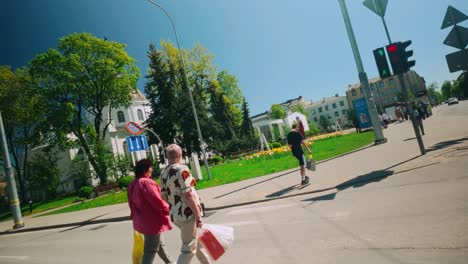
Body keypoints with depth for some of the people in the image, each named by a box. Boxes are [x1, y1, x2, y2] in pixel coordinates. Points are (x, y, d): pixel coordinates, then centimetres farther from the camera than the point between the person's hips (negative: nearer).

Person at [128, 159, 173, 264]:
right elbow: (157, 201, -24)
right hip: (152, 221, -10)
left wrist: (135, 217, 24)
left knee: (159, 244, 23)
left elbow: (132, 203, 15)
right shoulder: (146, 182, -23)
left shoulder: (132, 184, 7)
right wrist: (168, 210, -7)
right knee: (151, 249, 1)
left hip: (142, 221, 10)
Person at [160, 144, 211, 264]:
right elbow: (188, 195, -20)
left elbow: (164, 196, 10)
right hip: (187, 214, -8)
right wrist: (198, 216, -16)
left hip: (175, 215, 8)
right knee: (188, 249, 2)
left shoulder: (163, 174, 7)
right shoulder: (182, 169, -16)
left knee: (196, 242, 24)